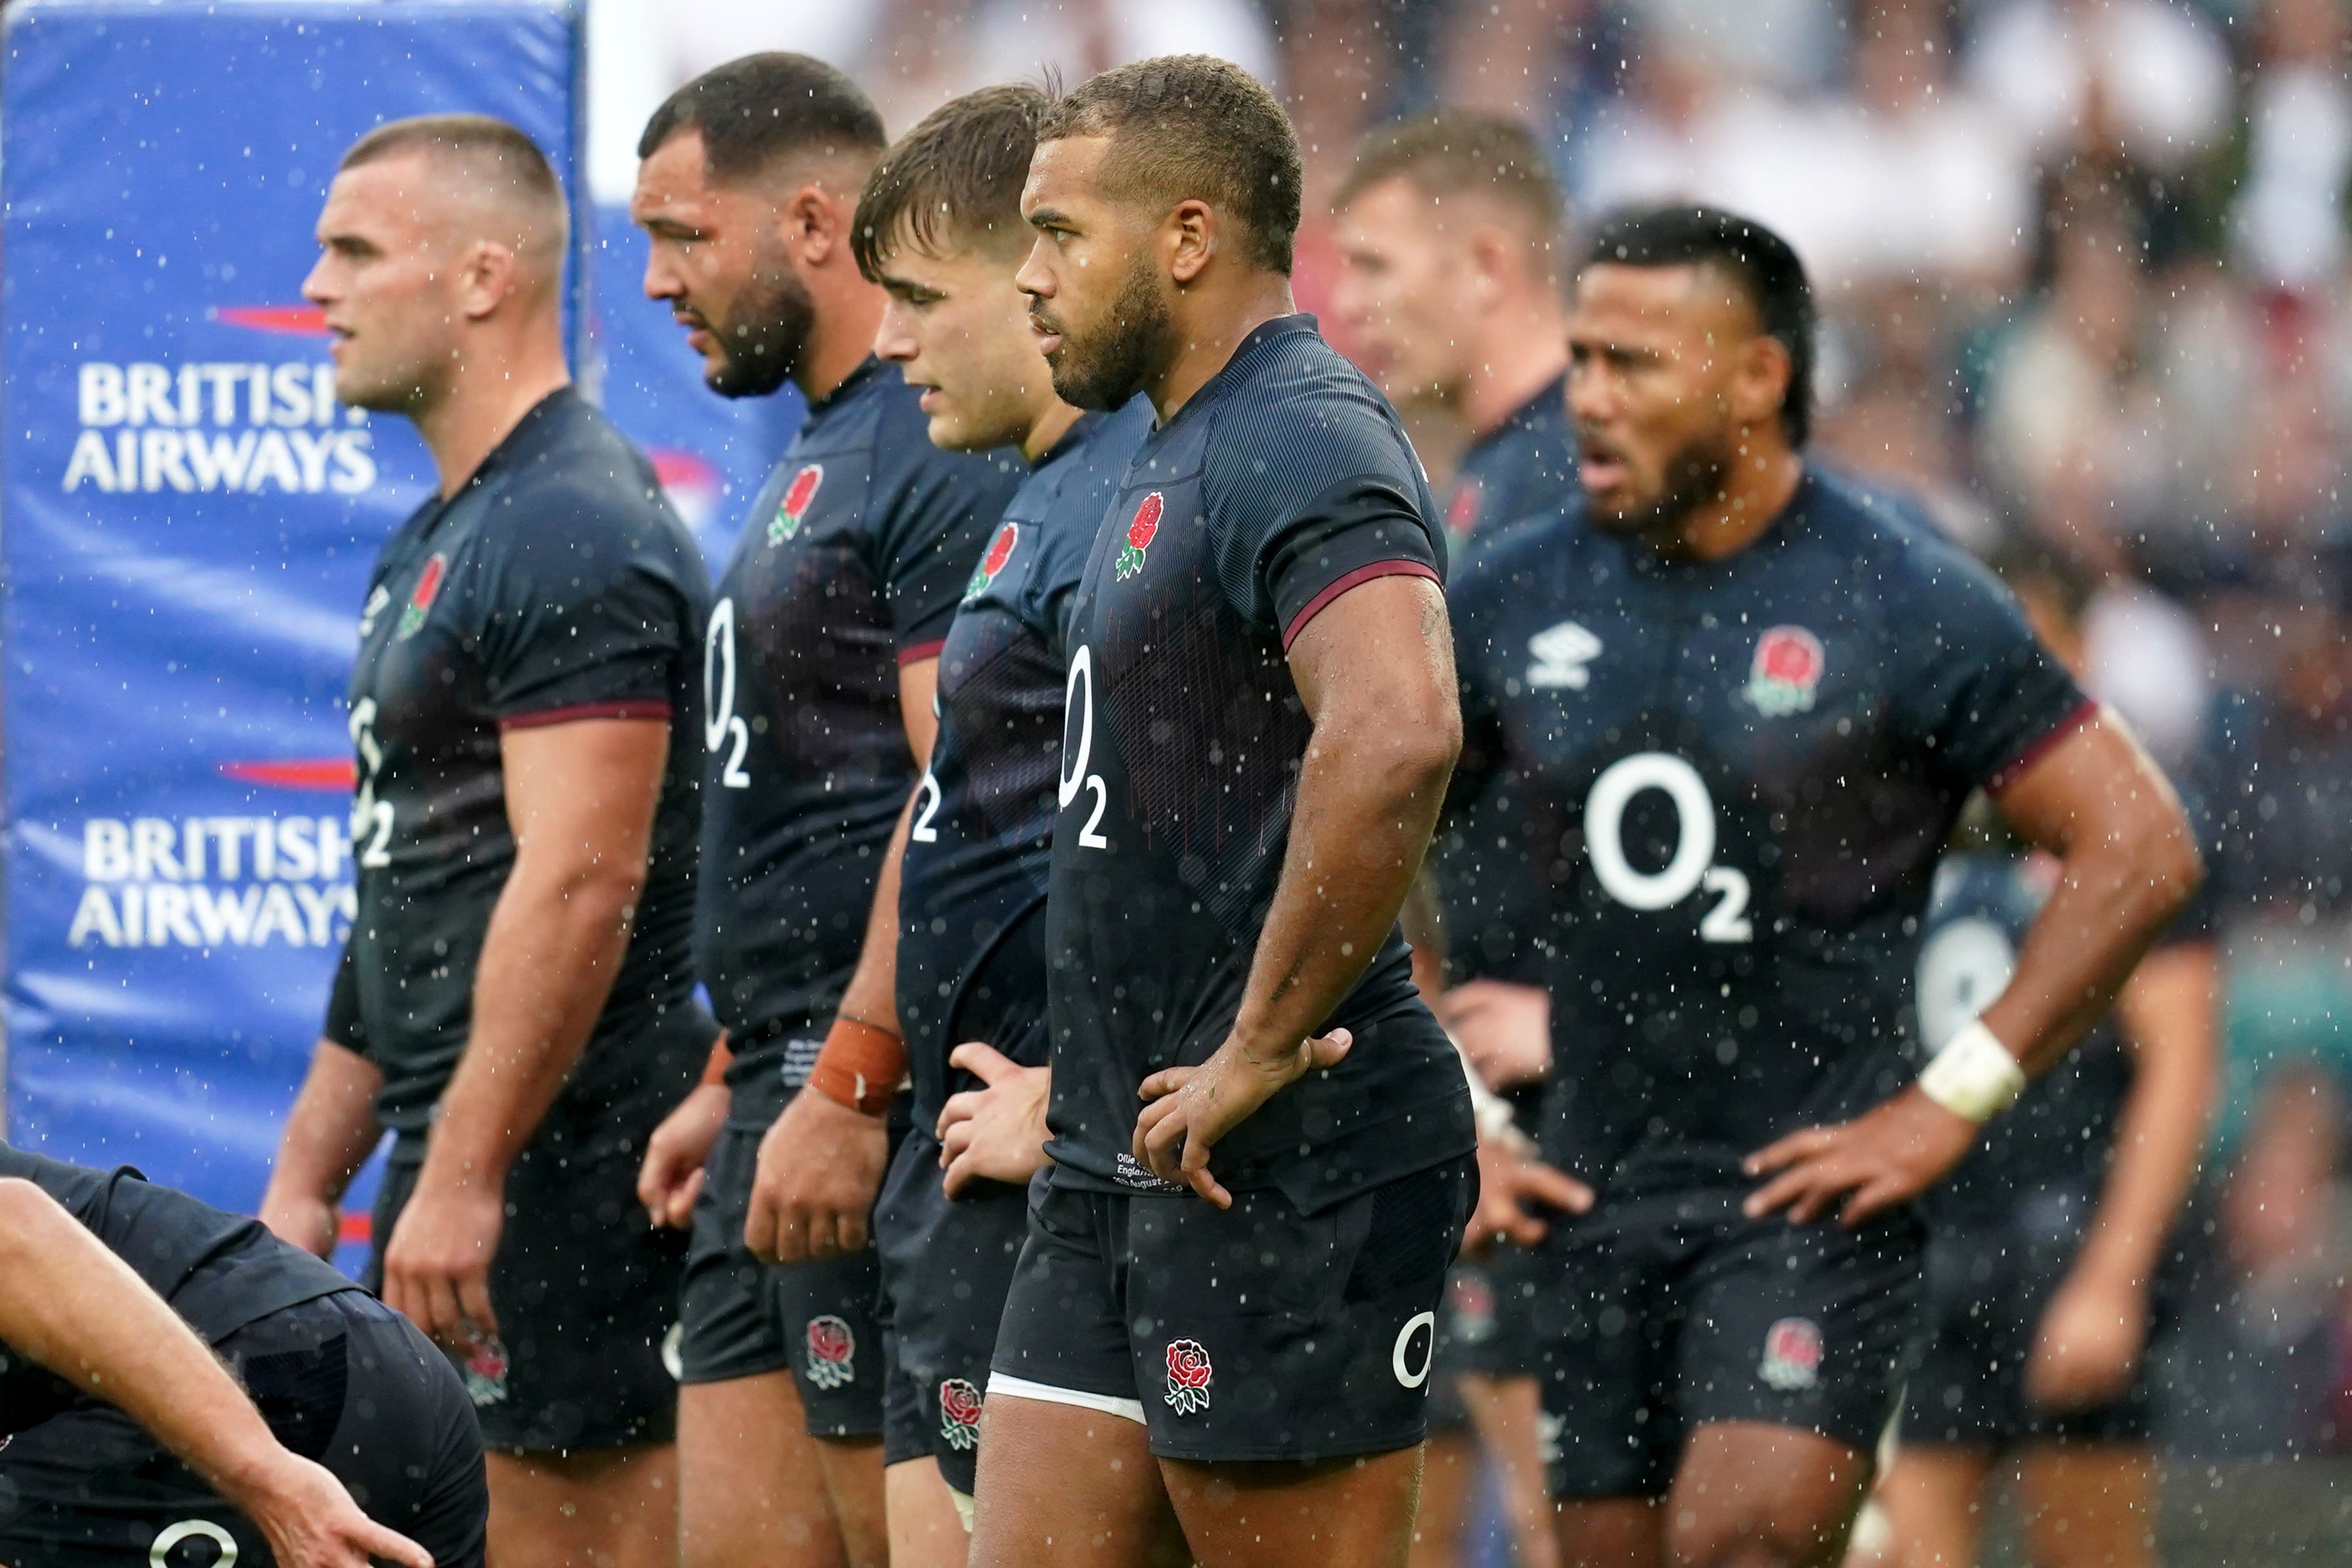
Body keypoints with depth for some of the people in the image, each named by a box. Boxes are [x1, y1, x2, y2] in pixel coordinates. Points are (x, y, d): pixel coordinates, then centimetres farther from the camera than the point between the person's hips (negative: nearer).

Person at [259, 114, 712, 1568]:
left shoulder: (577, 538, -14)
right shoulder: (436, 543, 19)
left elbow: (578, 888, -22)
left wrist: (464, 1177, -24)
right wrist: (307, 1174, 21)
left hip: (556, 1169, -10)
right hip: (461, 1165, 10)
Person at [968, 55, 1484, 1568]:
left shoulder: (1301, 442, -14)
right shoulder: (1185, 456, 19)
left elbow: (1399, 732, -32)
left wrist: (1262, 1051, -25)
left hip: (1284, 1167, -10)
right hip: (1123, 1165, 10)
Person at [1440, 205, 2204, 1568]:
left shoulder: (1906, 606, -7)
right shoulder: (1518, 599, 5)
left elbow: (2140, 846, -7)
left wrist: (1950, 1106, -10)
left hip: (1813, 1187, -5)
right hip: (1599, 1188, 5)